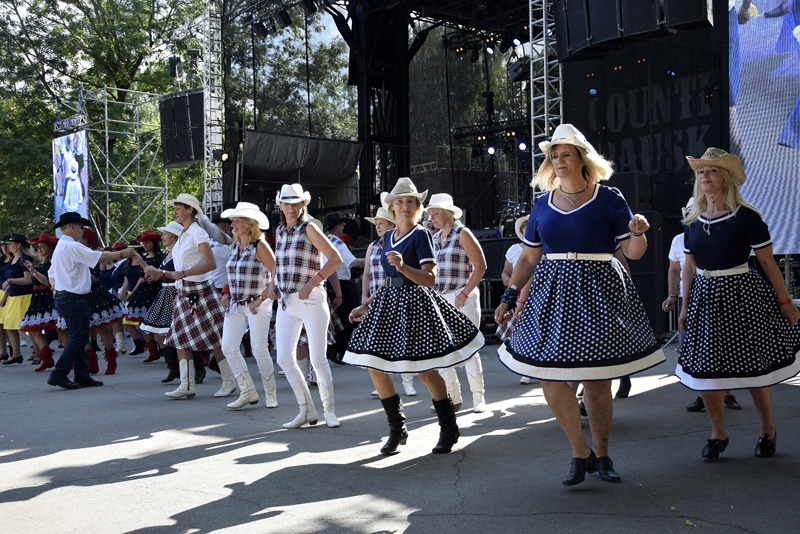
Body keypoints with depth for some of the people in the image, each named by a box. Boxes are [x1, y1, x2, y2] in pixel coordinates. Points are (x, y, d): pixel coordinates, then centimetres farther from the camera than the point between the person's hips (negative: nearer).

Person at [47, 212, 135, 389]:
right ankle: (58, 374, -6)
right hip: (74, 299, -10)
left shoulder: (60, 247, 17)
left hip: (63, 297, 10)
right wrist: (121, 254, -8)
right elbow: (100, 256, -17)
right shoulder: (73, 246, -14)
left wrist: (57, 289, 16)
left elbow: (51, 273, 20)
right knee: (79, 338, -6)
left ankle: (82, 376, 15)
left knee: (78, 338, 12)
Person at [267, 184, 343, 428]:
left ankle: (329, 410, 13)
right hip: (286, 302, 6)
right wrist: (273, 284, 7)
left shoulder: (309, 228, -6)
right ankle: (307, 410, 14)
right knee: (284, 358, 2)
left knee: (318, 359, -4)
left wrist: (311, 284, -17)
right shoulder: (280, 231, 12)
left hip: (311, 300, -6)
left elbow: (336, 259, -12)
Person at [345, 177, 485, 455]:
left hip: (414, 304, -7)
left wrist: (403, 266, -30)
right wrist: (367, 306, 19)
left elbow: (430, 278, -15)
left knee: (425, 369, -6)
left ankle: (449, 429, 11)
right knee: (375, 366, 2)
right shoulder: (388, 237, 13)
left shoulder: (420, 235, -7)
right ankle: (397, 429, 17)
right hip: (388, 303, 7)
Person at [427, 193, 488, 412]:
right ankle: (453, 397, 15)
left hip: (463, 298, -7)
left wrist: (464, 294, -16)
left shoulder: (462, 234, -6)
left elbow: (480, 266, -10)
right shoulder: (435, 238, 13)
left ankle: (478, 398, 8)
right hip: (439, 299, 7)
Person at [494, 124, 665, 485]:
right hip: (553, 293, 4)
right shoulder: (543, 205, 11)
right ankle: (581, 454, 13)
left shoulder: (609, 199, 0)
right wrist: (509, 297, 8)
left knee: (597, 380, 1)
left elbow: (633, 252, -1)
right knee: (550, 378, -4)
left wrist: (639, 232, -22)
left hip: (597, 292, -3)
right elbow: (528, 257, 15)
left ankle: (601, 455, 21)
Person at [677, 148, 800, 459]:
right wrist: (685, 307, 14)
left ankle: (767, 431, 24)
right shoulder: (693, 221, 5)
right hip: (705, 297, 5)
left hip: (740, 294, -4)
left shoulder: (746, 217, -9)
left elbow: (768, 262, -6)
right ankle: (718, 434, 20)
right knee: (703, 369, 3)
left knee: (753, 368, 2)